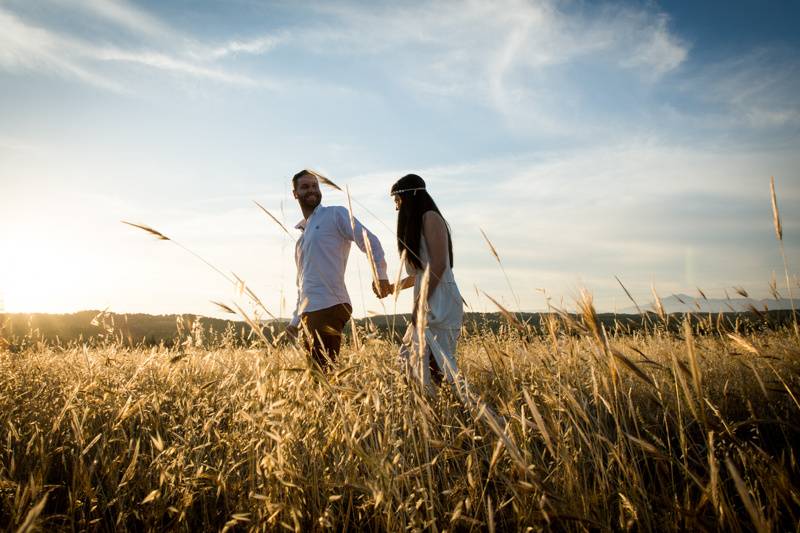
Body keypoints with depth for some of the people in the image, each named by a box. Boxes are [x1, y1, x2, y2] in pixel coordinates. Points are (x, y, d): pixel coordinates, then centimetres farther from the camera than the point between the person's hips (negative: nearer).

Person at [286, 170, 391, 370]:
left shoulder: (336, 214, 4)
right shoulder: (301, 233, 25)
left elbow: (370, 242, -9)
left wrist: (380, 274, -26)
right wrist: (295, 321, 25)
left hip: (329, 308, -8)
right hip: (308, 313, 8)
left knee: (325, 371, -12)